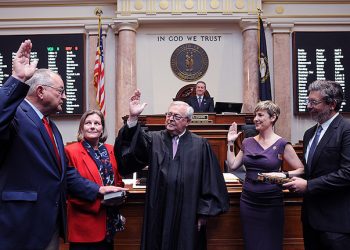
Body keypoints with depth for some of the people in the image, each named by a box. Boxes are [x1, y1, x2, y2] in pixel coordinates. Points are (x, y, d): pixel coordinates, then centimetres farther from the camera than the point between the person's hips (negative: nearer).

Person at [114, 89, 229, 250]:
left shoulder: (200, 146, -2)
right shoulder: (153, 140, 3)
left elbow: (210, 182, -1)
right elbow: (133, 146, -17)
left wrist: (204, 213, -2)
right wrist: (133, 118, -31)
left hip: (187, 217, -1)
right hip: (158, 215, 2)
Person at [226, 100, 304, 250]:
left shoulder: (282, 144, -9)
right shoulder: (247, 142, 4)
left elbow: (301, 170, -6)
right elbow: (233, 165, 8)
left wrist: (284, 175, -22)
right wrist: (230, 143, 5)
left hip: (271, 204, -4)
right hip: (248, 201, 4)